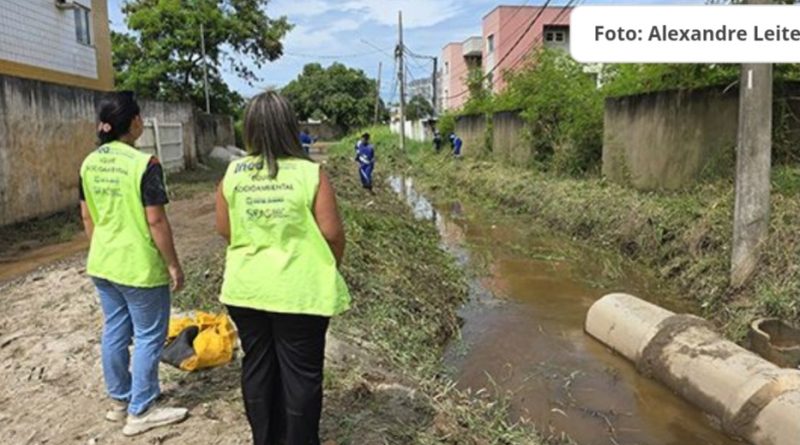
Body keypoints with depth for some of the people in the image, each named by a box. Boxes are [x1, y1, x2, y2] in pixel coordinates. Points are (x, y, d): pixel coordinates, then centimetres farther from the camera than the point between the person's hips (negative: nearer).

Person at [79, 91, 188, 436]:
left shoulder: (89, 163, 3)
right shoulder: (144, 164, -19)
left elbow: (87, 217, 9)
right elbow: (156, 221, -19)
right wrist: (174, 265, -11)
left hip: (102, 264, 8)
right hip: (140, 266, -7)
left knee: (114, 332, 19)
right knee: (148, 337, 6)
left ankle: (119, 401, 34)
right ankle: (140, 412, 16)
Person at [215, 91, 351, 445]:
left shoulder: (232, 174, -2)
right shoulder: (310, 174, -13)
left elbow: (224, 230, 6)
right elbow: (331, 232, -12)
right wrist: (330, 268, 7)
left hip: (246, 288, 4)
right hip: (300, 290, -4)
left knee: (257, 366, 17)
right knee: (300, 372, 9)